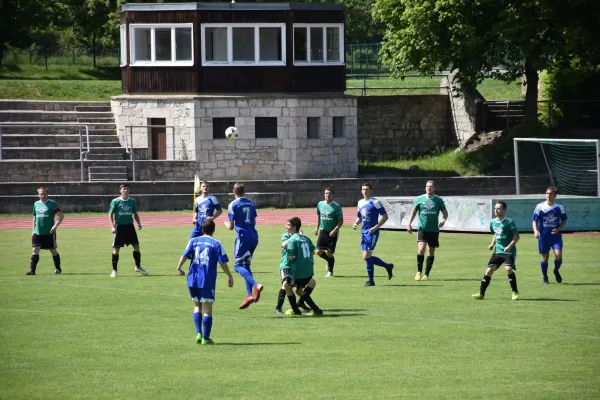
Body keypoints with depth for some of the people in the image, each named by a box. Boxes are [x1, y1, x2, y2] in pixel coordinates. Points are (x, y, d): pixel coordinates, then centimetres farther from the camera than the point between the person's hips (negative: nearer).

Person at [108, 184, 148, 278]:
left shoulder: (132, 201, 6)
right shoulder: (115, 201, -5)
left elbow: (135, 213, 16)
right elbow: (111, 214, -4)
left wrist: (139, 223, 0)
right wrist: (112, 226, -16)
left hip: (130, 226, 4)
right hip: (119, 227, -4)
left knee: (136, 246, 5)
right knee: (116, 249, -3)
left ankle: (138, 266, 22)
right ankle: (114, 270, 5)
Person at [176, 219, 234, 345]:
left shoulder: (194, 241, 5)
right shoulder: (217, 244, -2)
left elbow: (184, 255, -4)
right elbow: (223, 263, -4)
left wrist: (179, 268, 8)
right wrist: (230, 277, 6)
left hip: (193, 279, 3)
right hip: (208, 281, -3)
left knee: (197, 306, 18)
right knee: (207, 309, 3)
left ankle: (198, 333, 6)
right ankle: (206, 338, 2)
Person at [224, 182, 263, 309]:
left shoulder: (233, 205, -6)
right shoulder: (251, 203, 12)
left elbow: (231, 226, -6)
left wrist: (226, 223, 16)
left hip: (243, 237, -7)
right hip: (254, 236, 7)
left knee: (238, 265, -6)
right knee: (246, 265, 15)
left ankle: (255, 285, -29)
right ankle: (249, 295, 6)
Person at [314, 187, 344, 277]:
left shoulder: (336, 207, -11)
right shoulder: (320, 204, 4)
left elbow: (341, 221, -9)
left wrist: (334, 230, -21)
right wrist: (317, 227, 15)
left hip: (332, 233, -4)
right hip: (323, 232, 4)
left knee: (329, 253, -3)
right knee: (319, 251, -6)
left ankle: (330, 271, 15)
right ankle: (330, 260, 25)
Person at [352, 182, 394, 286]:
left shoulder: (375, 202, -9)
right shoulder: (360, 203, 12)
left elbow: (385, 216, -9)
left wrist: (376, 227, -18)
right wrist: (356, 223, 1)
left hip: (372, 232, -8)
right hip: (364, 232, 8)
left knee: (366, 256, -11)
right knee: (367, 257, 9)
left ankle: (371, 280, 1)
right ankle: (388, 266, 27)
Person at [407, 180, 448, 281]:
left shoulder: (438, 200, 2)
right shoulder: (420, 199, 3)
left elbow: (445, 212, 5)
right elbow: (414, 212, 12)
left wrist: (443, 220, -16)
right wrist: (409, 224, 4)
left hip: (434, 230, 1)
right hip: (422, 229, -1)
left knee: (431, 252, 5)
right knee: (421, 249, -18)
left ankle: (426, 274, 15)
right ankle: (419, 272, -2)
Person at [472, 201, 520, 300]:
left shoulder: (509, 222, -11)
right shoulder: (493, 222, 8)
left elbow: (517, 236, -11)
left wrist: (509, 246, -22)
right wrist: (492, 244, 9)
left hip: (509, 251, -6)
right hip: (498, 251, 6)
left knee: (508, 268, -26)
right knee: (489, 271, -2)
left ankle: (515, 292, -10)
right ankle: (481, 294, 6)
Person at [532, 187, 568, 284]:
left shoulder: (559, 207, 2)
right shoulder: (539, 206, -1)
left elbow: (564, 220, 12)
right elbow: (534, 220, 2)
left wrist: (558, 229, -7)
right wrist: (535, 230, -17)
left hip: (556, 235, 0)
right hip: (543, 235, 0)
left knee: (558, 254, -16)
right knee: (545, 257, 6)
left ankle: (556, 271, 13)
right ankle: (544, 277, 26)